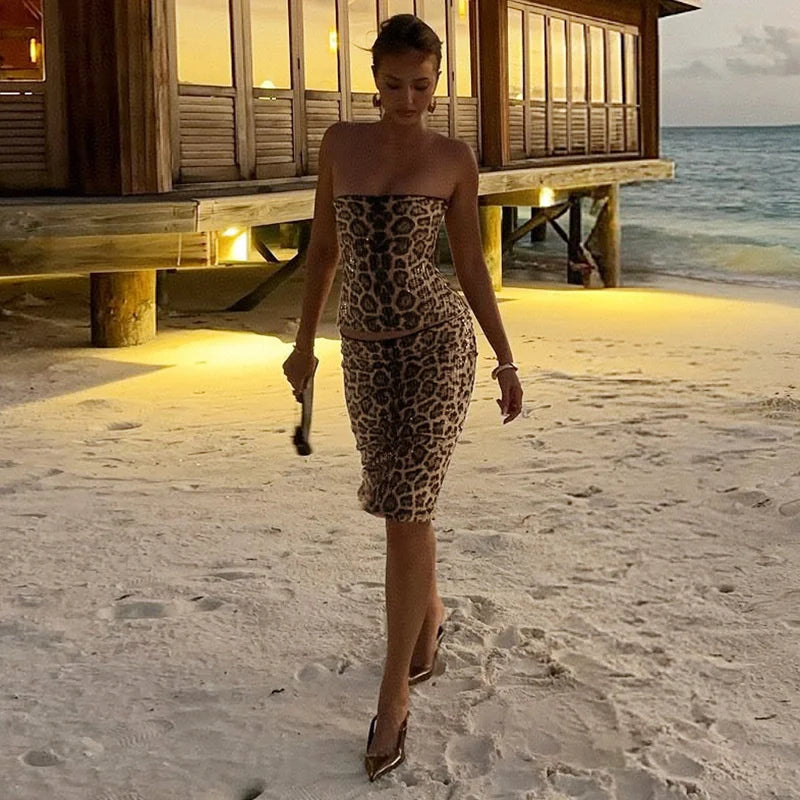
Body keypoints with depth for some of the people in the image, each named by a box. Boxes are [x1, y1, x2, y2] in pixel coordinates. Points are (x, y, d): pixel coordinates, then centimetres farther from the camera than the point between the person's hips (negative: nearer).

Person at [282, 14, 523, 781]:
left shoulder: (454, 158, -2)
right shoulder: (340, 141, 4)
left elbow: (472, 263, 4)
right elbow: (322, 245, 11)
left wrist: (506, 360, 5)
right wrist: (304, 342, 16)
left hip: (438, 342, -3)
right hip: (369, 351, 4)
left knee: (405, 514, -9)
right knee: (402, 503, 17)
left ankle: (392, 698, 2)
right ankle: (429, 612, 48)